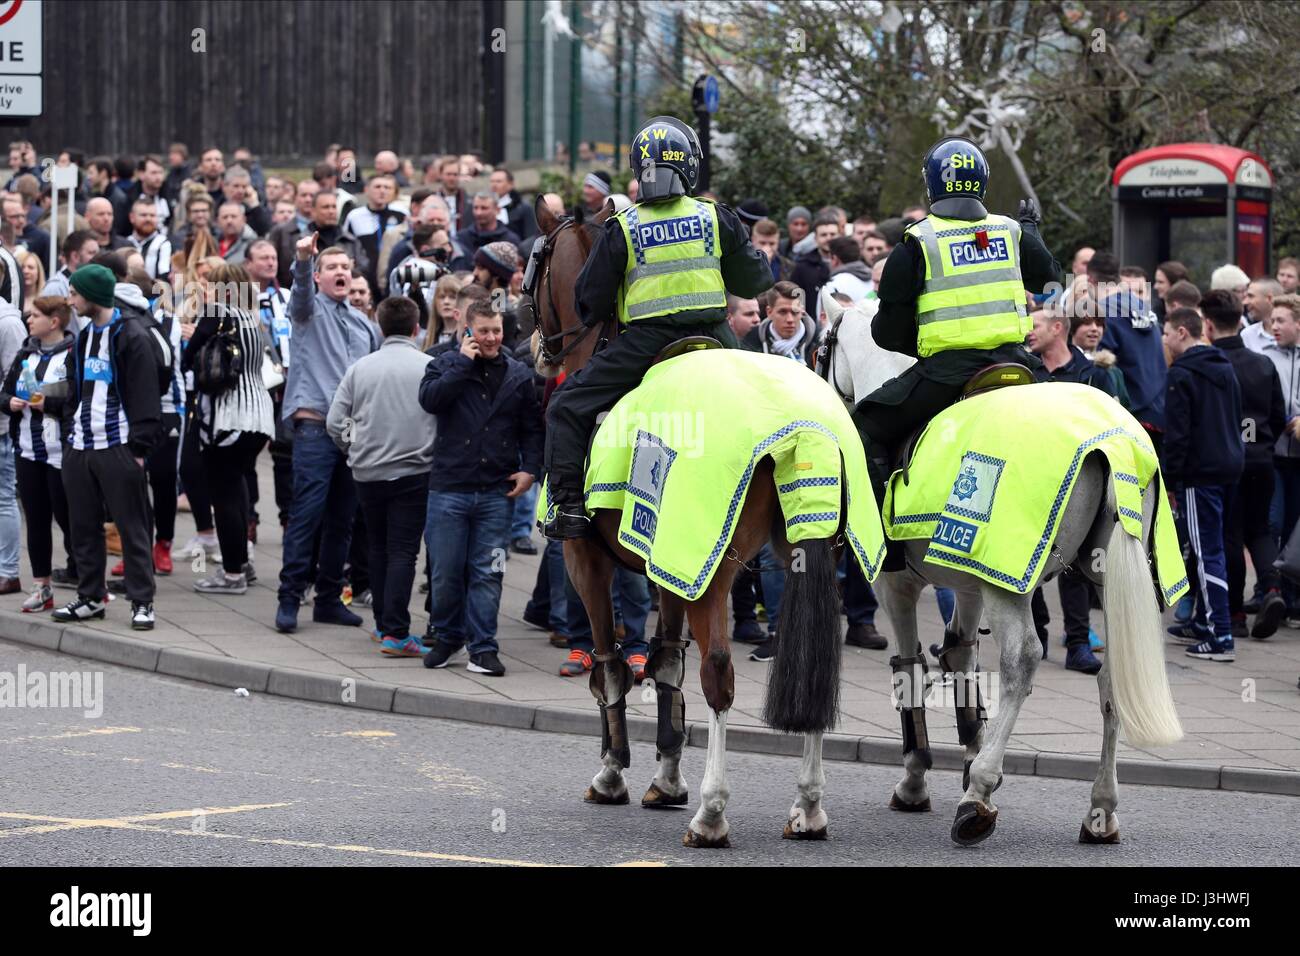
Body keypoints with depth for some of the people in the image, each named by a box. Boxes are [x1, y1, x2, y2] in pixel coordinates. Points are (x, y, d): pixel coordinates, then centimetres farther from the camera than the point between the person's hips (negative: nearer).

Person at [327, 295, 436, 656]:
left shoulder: (360, 368, 3)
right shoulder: (430, 367, -6)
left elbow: (335, 422, 1)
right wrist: (433, 451, 8)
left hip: (367, 473, 3)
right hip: (413, 471, -3)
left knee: (379, 548, 17)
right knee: (403, 551, -4)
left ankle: (383, 623, 25)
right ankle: (395, 632, -12)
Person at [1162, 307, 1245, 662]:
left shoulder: (1182, 374, -12)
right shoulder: (1225, 369, 15)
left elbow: (1176, 434, -16)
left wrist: (1168, 481, -10)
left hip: (1198, 473, -9)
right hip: (1227, 468, 9)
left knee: (1206, 552, -8)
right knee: (1208, 549, 17)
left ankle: (1220, 638, -11)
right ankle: (1202, 622, 25)